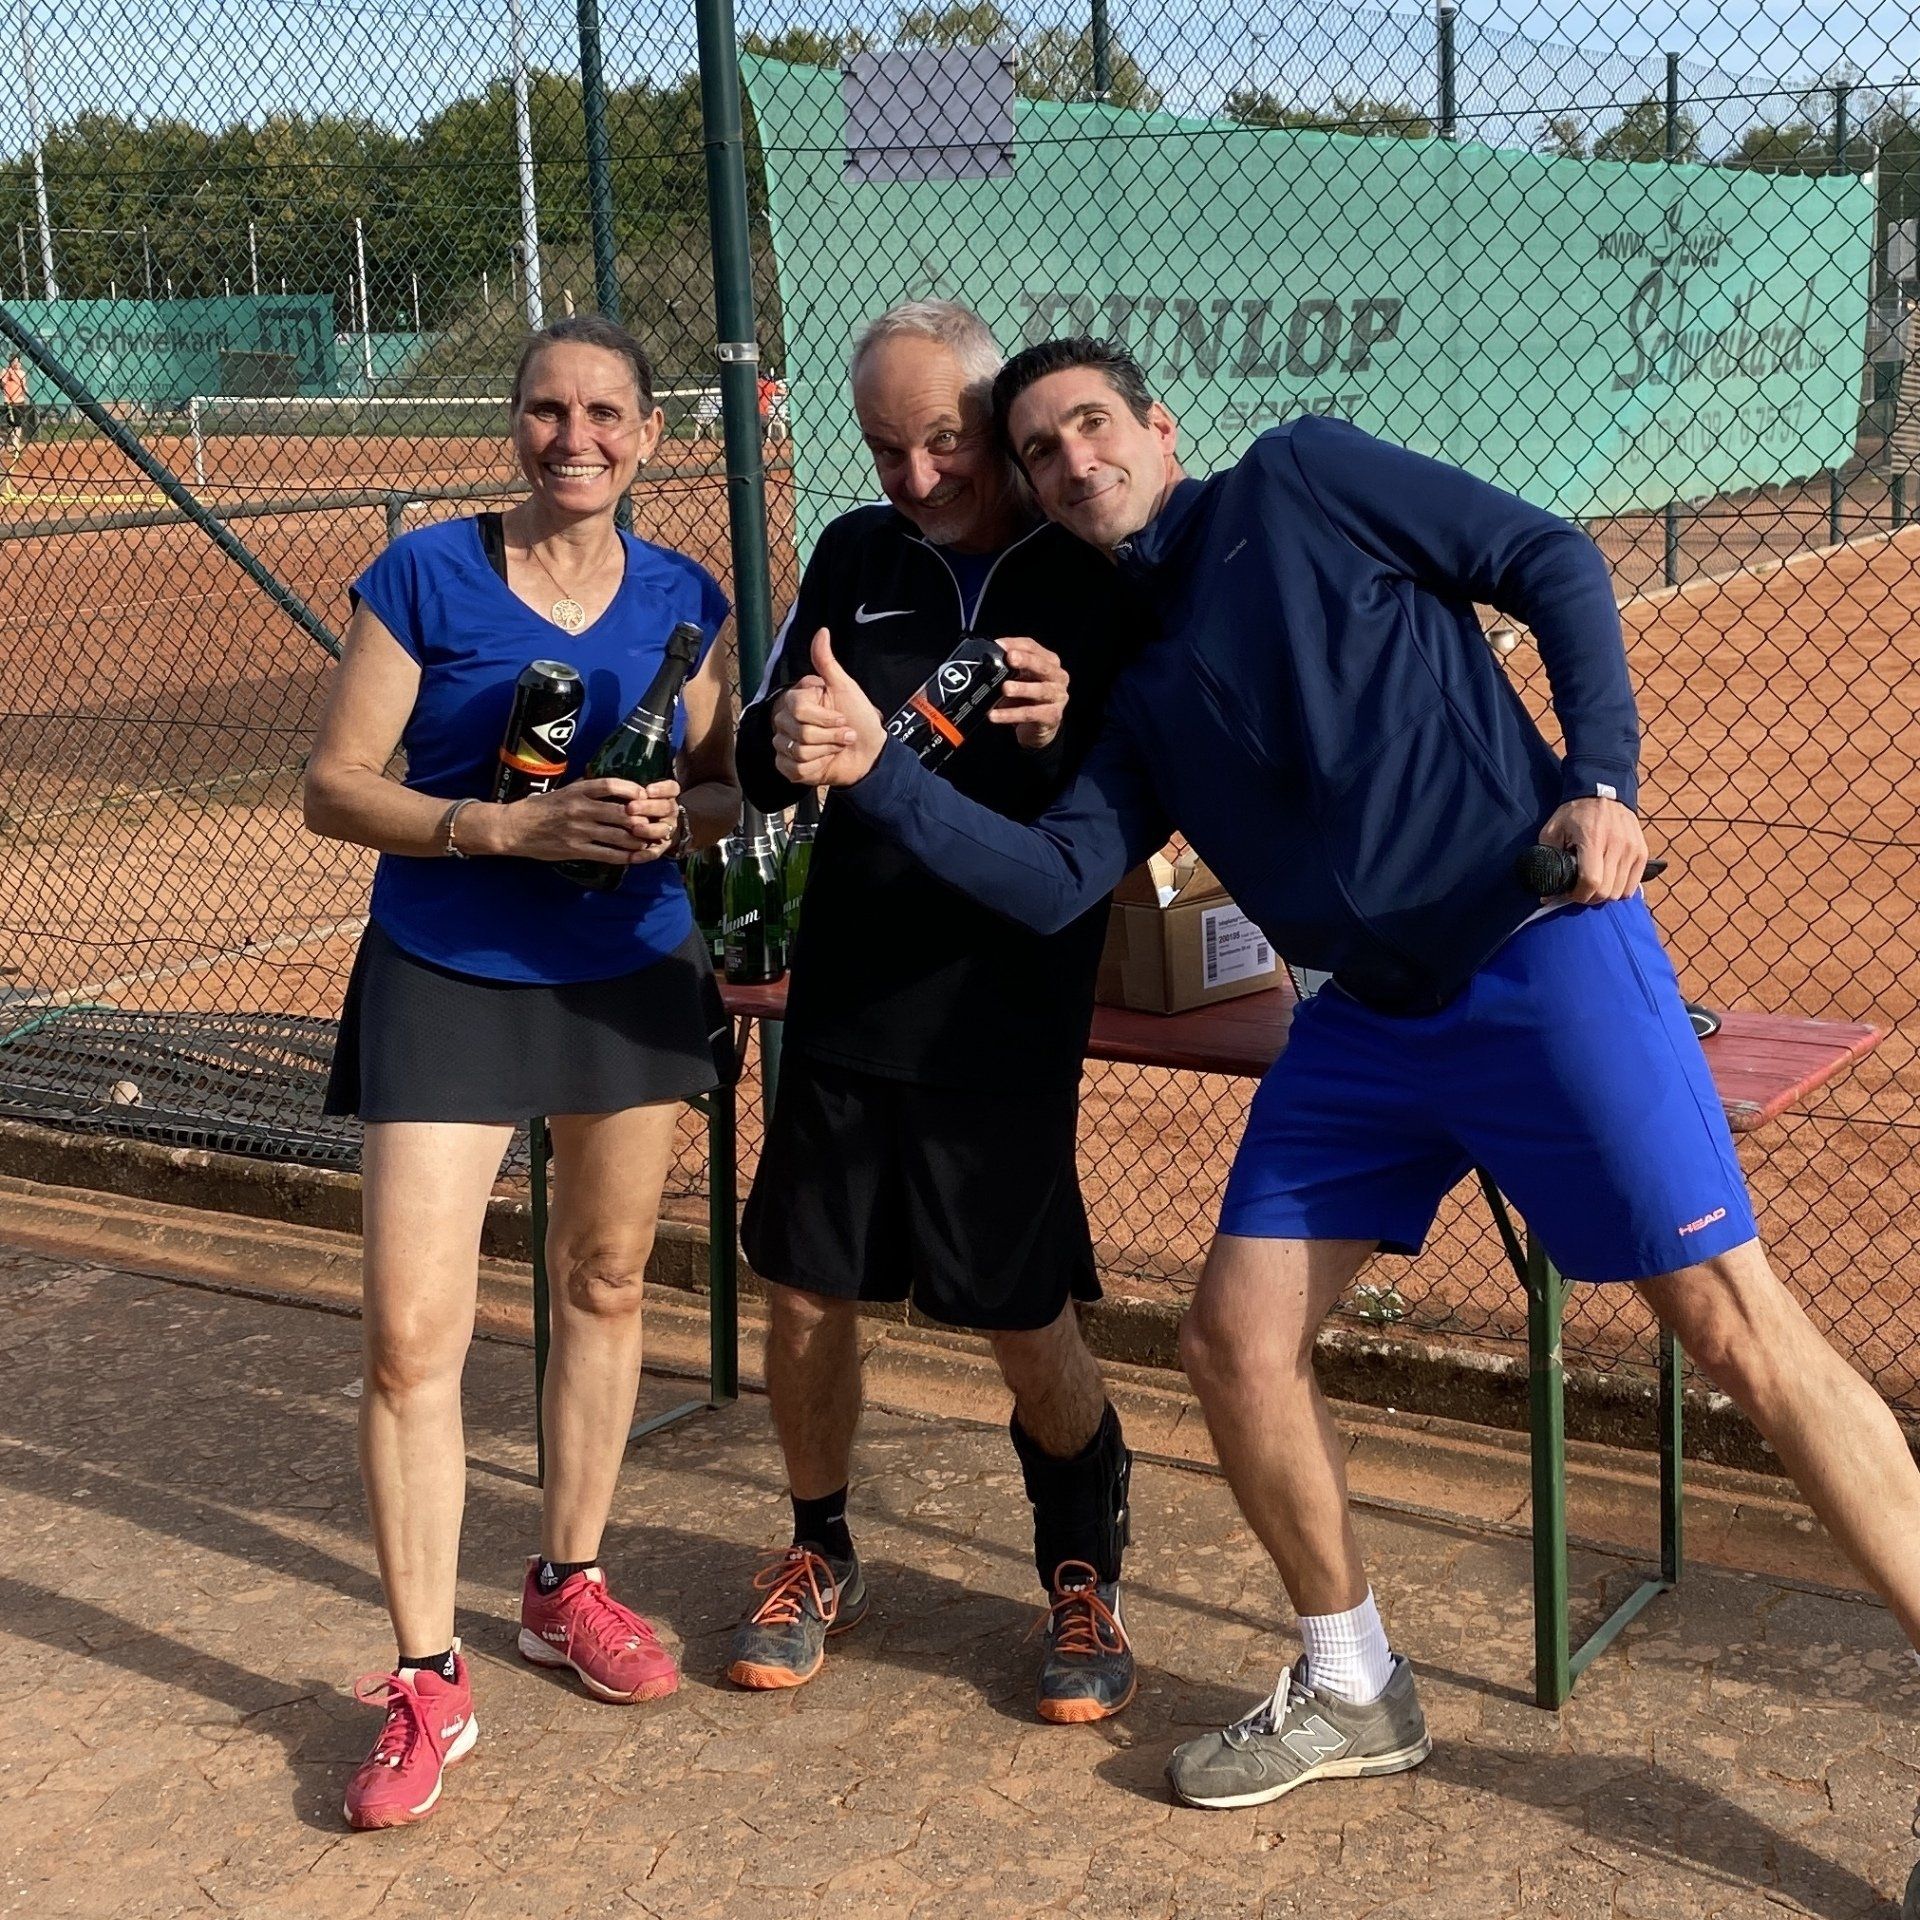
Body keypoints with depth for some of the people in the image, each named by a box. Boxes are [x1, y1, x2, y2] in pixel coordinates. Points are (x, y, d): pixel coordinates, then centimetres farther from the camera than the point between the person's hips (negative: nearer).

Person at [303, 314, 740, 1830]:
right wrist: (509, 826, -23)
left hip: (634, 979, 4)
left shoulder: (685, 599, 2)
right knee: (412, 1332, -9)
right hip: (447, 980, -3)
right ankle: (427, 1687, 6)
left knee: (604, 1282, 14)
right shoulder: (426, 576, -9)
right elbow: (333, 789, -10)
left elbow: (726, 786, 10)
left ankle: (568, 1585, 35)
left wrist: (678, 817, -14)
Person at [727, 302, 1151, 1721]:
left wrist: (1064, 736, -28)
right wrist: (784, 741, -20)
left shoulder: (1099, 575, -6)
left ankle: (1086, 1577, 26)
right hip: (846, 1002, 4)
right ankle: (821, 1556, 33)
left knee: (1031, 1325, 1)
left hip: (1011, 1017, -3)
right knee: (808, 1297, 9)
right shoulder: (857, 557, 5)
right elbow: (757, 769, 4)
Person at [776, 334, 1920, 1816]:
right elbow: (1052, 880, 3)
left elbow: (1553, 564, -2)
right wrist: (876, 773, -9)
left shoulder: (1300, 481, 1)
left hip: (1546, 957, -6)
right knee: (1236, 1344, 4)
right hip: (1369, 1023, 7)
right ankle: (1354, 1695, 24)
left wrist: (1601, 782, -14)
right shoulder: (1140, 689, 16)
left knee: (1735, 1326, -9)